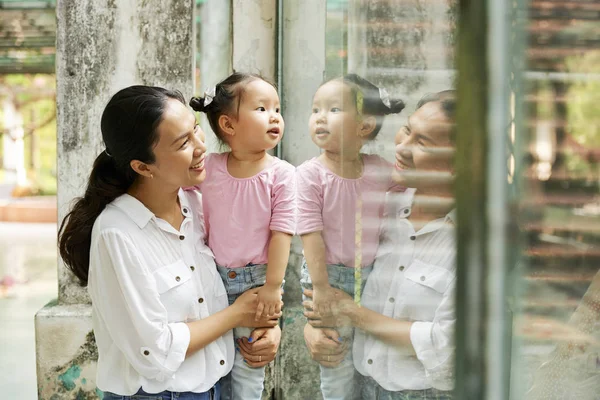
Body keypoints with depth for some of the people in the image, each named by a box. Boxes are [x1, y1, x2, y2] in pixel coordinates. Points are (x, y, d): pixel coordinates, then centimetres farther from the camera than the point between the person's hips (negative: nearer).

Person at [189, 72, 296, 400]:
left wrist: (272, 286, -15)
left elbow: (281, 232, -13)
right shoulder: (208, 168, -6)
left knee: (247, 364, 6)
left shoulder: (280, 174, -14)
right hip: (214, 276, 3)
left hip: (255, 279, -2)